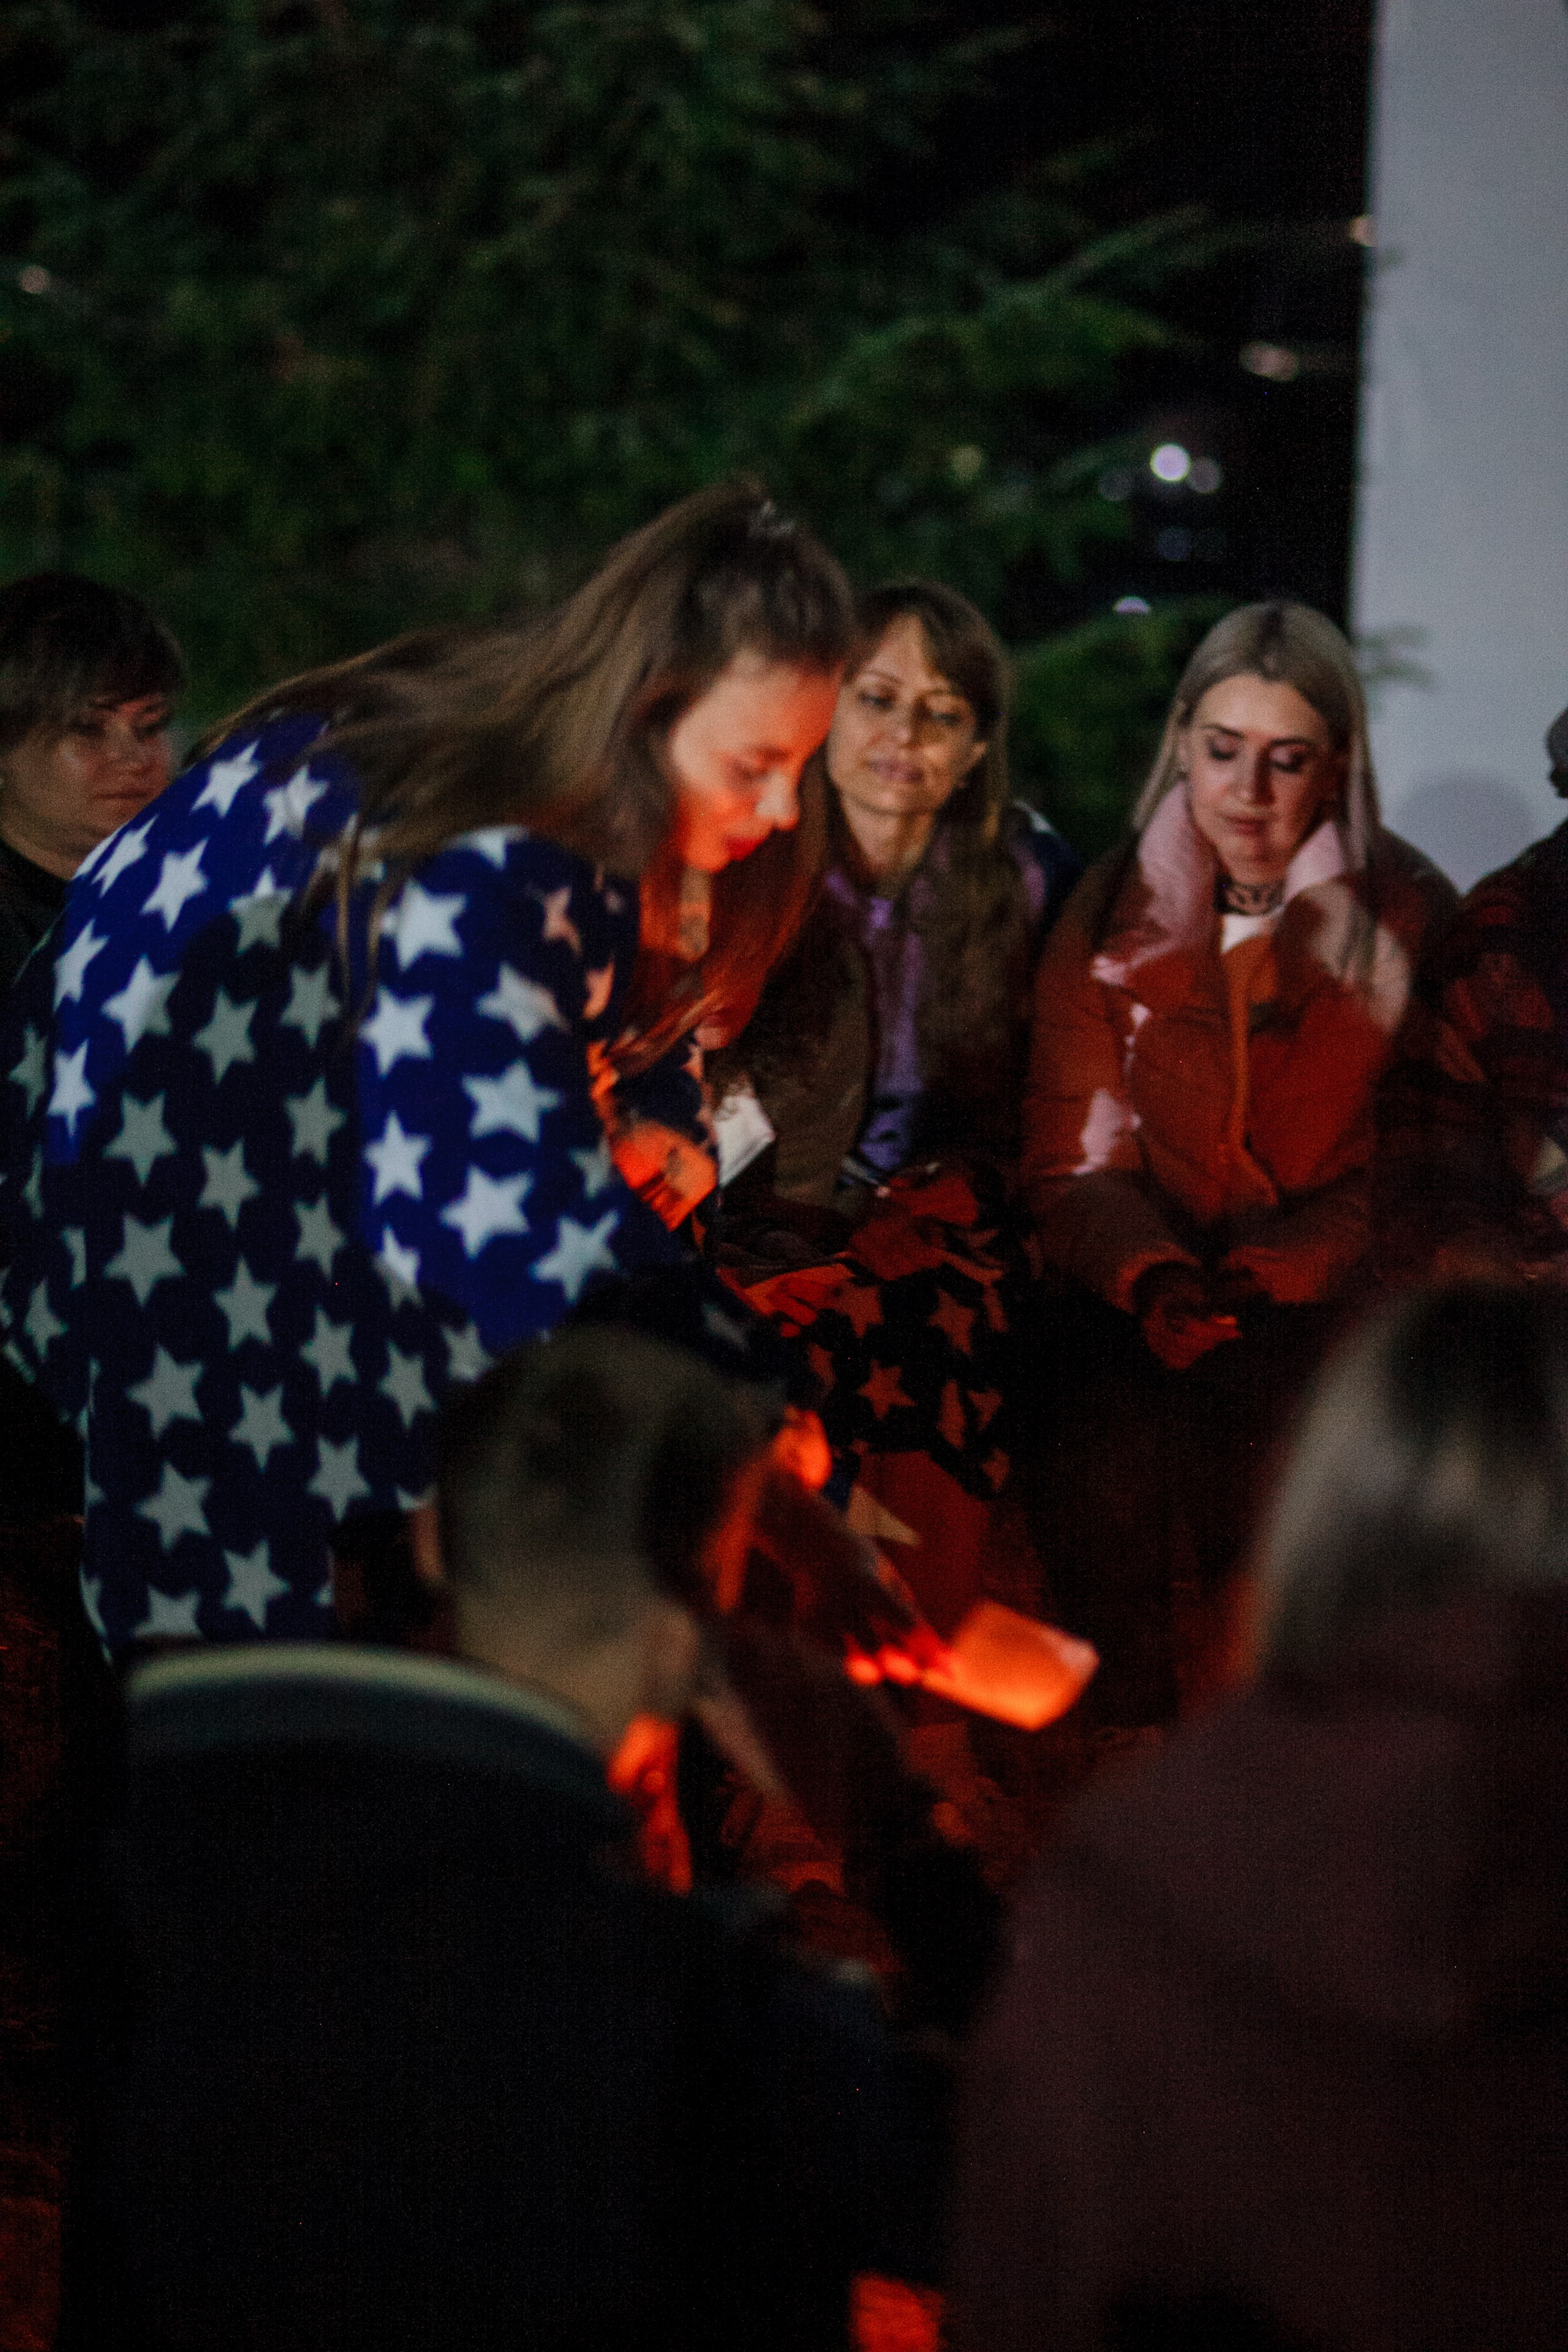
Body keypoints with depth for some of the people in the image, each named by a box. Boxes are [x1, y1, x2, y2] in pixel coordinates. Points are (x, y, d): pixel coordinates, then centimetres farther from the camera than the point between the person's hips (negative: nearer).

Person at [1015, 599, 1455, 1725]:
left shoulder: (1410, 923, 1)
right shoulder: (1113, 915, 6)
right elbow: (1072, 1159, 5)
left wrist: (1270, 1280, -18)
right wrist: (1154, 1278, -16)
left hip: (1325, 1294, -1)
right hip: (1137, 1283, 1)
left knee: (1264, 1473, -30)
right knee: (1106, 1467, -29)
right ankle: (1120, 1733, -9)